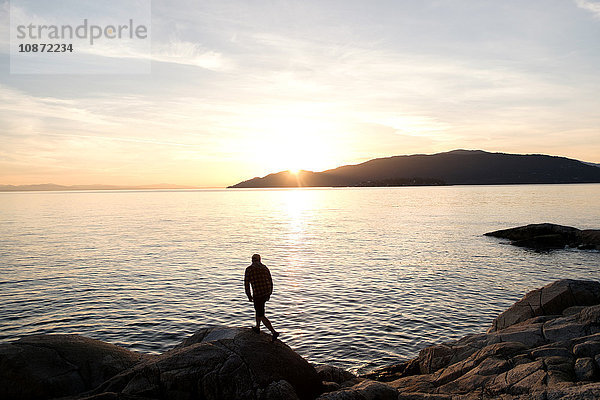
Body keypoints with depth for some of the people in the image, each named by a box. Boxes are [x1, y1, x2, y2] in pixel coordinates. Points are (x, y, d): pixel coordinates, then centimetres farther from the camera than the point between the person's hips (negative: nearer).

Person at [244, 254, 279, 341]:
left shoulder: (249, 269, -5)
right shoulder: (265, 268, 9)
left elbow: (246, 284, -6)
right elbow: (270, 282, 12)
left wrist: (249, 296, 6)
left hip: (258, 295, -6)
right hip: (267, 293, 6)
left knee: (261, 316, 2)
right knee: (258, 308, 31)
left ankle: (274, 332, -10)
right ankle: (257, 328, 42)